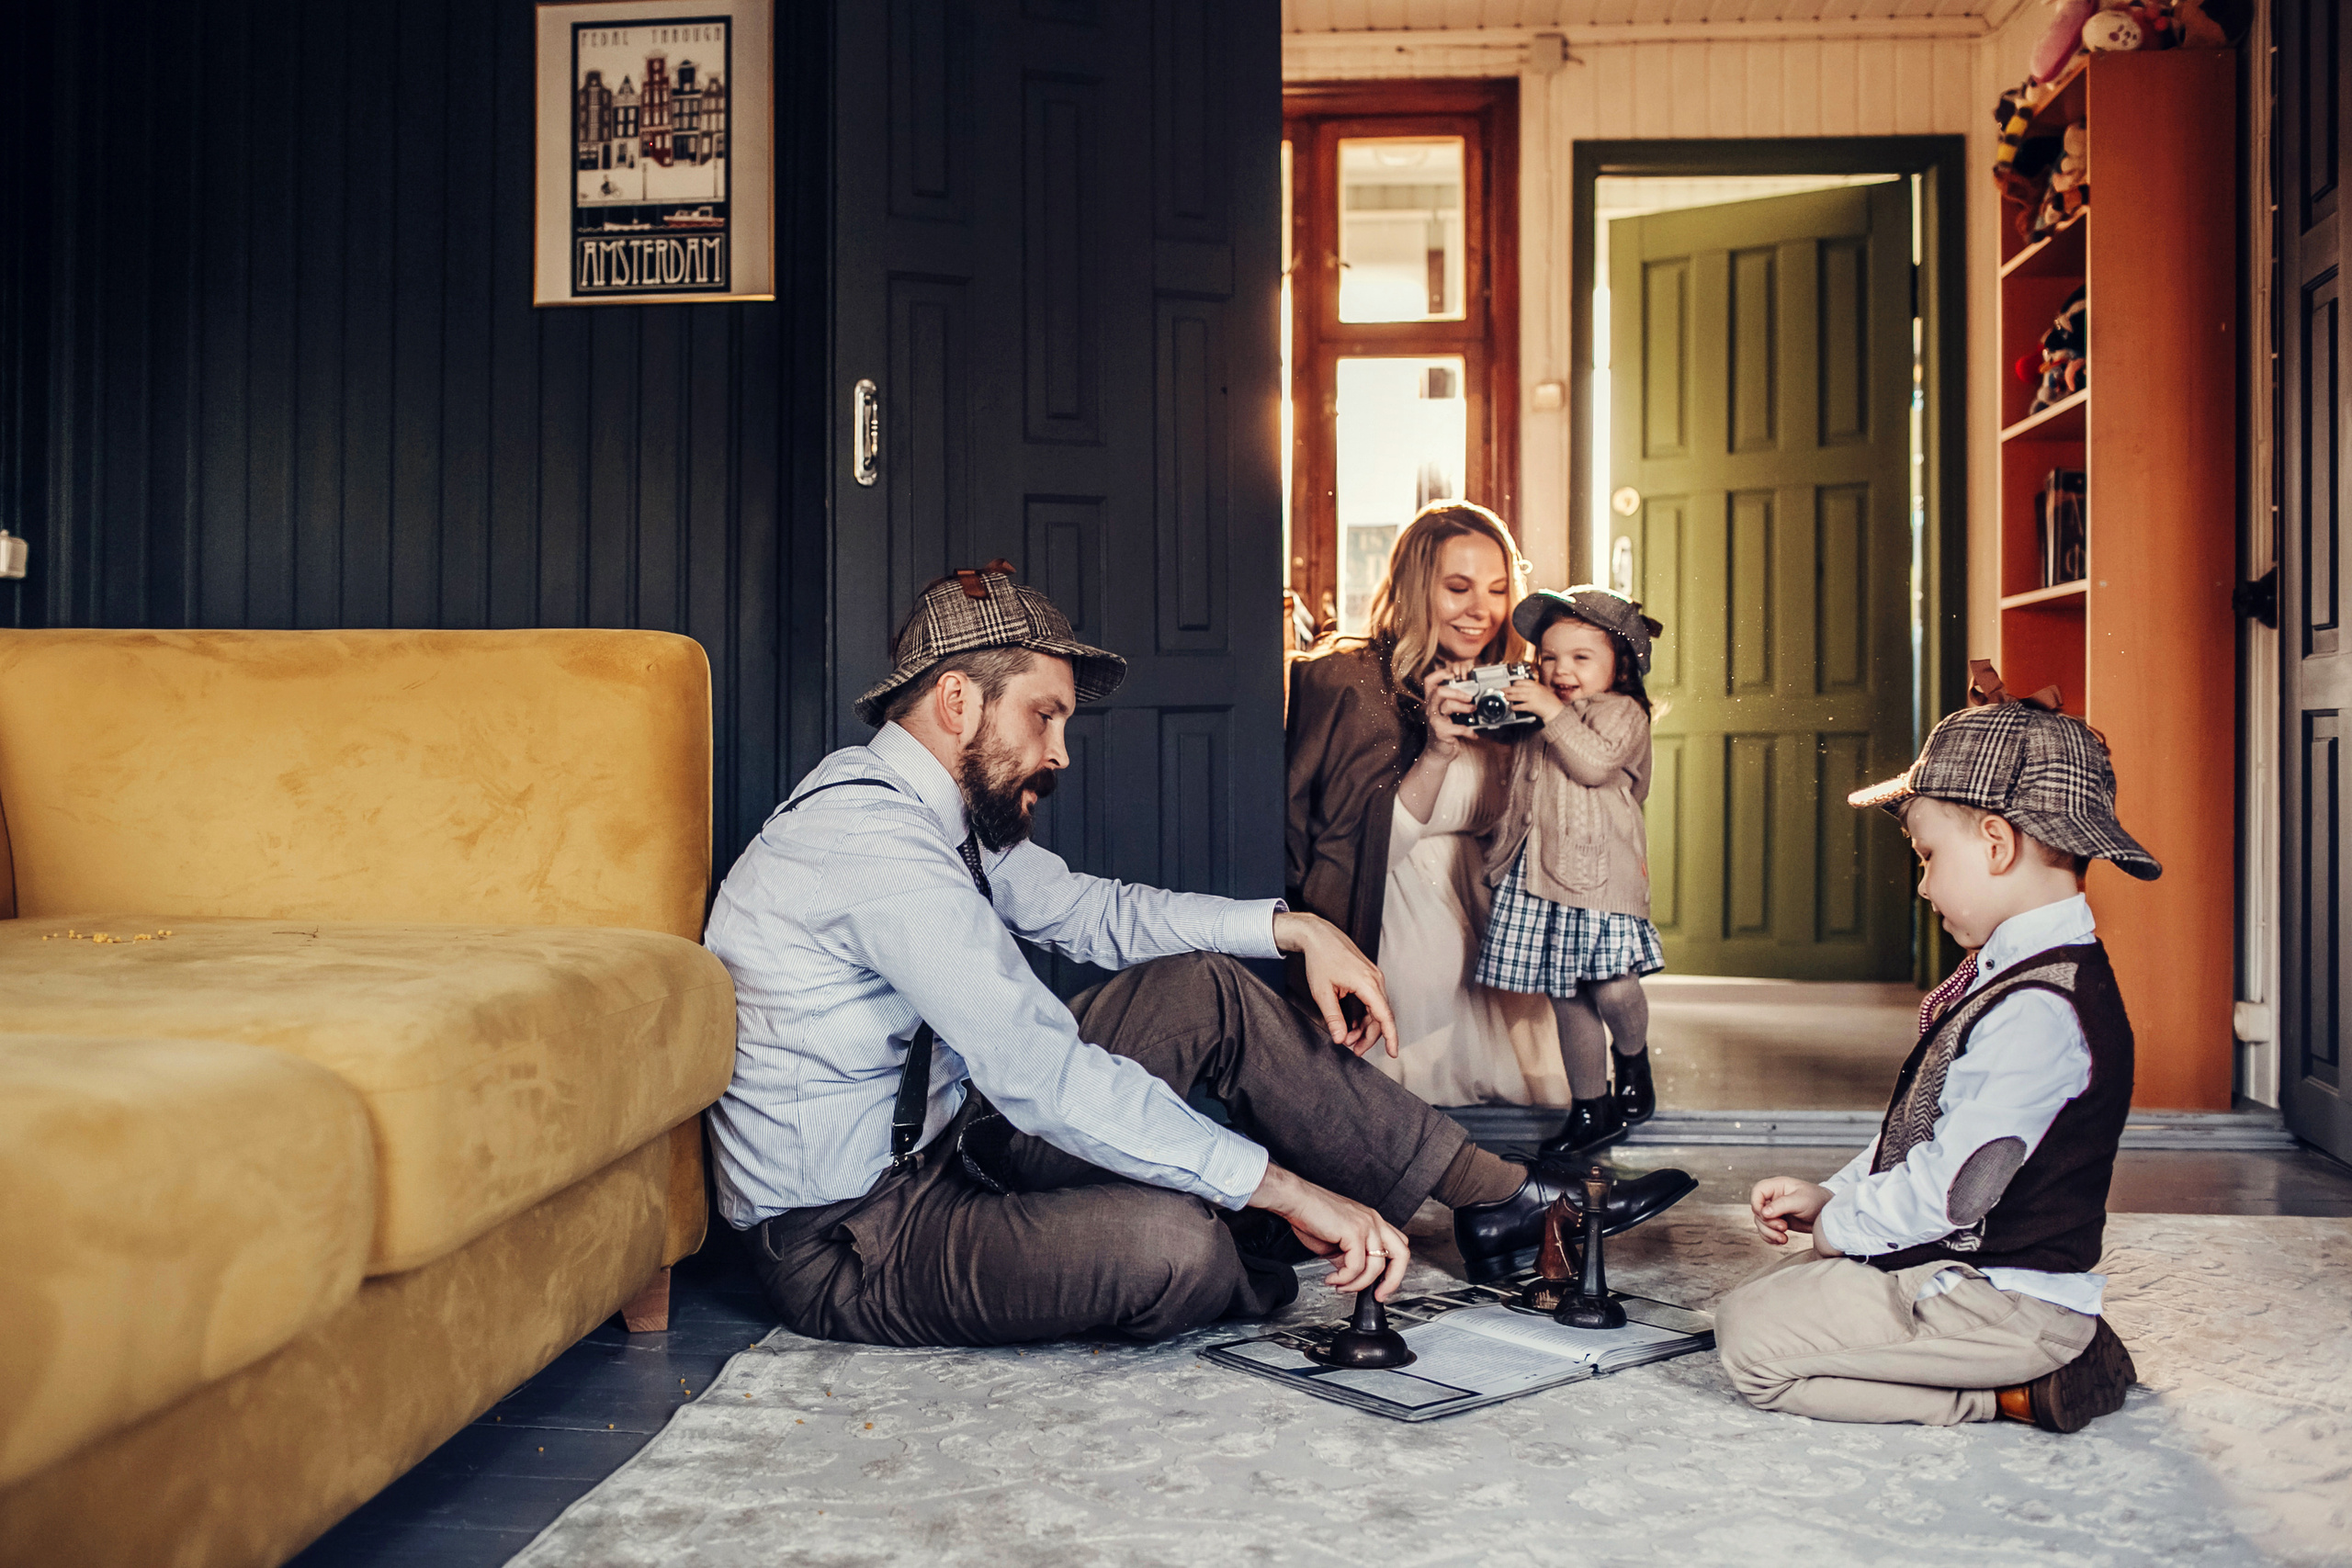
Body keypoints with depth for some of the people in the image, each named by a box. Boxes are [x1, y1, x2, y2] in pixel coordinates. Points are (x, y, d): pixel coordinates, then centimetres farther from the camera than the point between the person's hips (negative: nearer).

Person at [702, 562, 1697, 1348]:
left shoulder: (949, 814, 5)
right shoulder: (870, 840, -26)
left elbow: (1093, 912, 17)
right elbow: (1040, 1074, -32)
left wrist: (1293, 929, 5)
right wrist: (1287, 1188, -31)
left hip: (938, 1142, 10)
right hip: (848, 1247, -10)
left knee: (1206, 989, 1)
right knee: (1175, 1243, -34)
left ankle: (1493, 1195, 6)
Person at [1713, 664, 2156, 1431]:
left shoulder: (2038, 1011, -26)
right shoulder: (2017, 971, 9)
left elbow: (1946, 1187, -25)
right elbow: (1926, 1134, 16)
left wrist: (1838, 1222, -9)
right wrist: (1831, 1193, 6)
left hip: (2004, 1297, -11)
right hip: (1964, 1264, 11)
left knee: (1751, 1339, -12)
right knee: (1769, 1294, 17)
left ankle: (2012, 1392, -7)